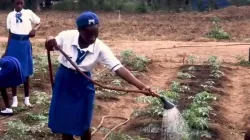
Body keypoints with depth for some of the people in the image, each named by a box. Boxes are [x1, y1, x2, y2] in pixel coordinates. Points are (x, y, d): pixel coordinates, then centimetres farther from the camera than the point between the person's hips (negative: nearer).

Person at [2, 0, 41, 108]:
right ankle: (15, 99, 15)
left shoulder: (29, 13, 2)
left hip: (25, 44, -1)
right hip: (14, 44, 1)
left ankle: (27, 98, 17)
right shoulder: (10, 15, 5)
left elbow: (39, 23, 11)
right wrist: (6, 50, 9)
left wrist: (35, 29, -12)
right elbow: (10, 34, 9)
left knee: (26, 72, 6)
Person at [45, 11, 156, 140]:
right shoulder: (67, 36, -19)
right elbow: (51, 44, -3)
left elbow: (118, 68, -28)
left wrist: (141, 86, -39)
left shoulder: (100, 48, -21)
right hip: (64, 81, 1)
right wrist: (50, 41, -31)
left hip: (83, 84, -1)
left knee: (83, 124, 8)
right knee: (63, 121, 11)